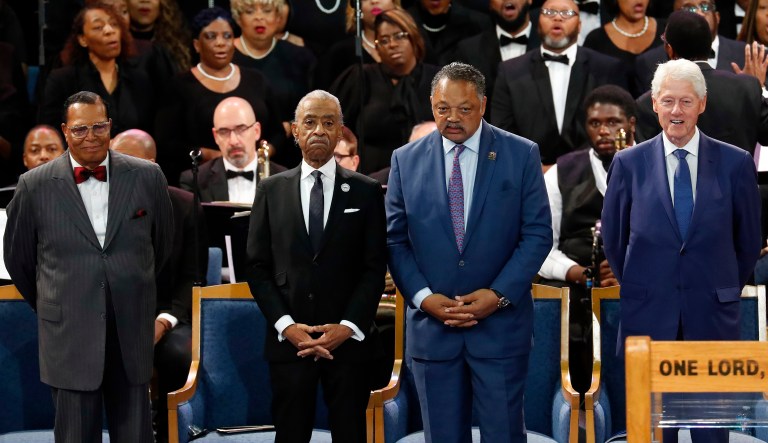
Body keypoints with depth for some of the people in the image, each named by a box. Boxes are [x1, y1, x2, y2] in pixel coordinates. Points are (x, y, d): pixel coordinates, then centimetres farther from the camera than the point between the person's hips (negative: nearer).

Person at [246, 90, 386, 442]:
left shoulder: (366, 192, 5)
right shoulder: (271, 191, 8)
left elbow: (375, 267, 1)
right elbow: (258, 266, 5)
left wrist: (347, 327, -10)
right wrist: (286, 325, -7)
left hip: (349, 338, -1)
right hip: (288, 341, 1)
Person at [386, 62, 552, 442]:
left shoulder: (521, 155, 0)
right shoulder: (406, 161, 5)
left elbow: (537, 234, -2)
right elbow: (395, 239, 5)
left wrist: (499, 295, -12)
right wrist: (423, 297, -9)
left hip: (500, 323, -2)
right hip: (431, 325, 2)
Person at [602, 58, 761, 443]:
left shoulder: (735, 163, -1)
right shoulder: (628, 164, 1)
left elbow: (749, 239, 8)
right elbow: (613, 238, 10)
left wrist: (723, 291, 12)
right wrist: (639, 290, 12)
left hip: (713, 317, 0)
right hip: (648, 317, 0)